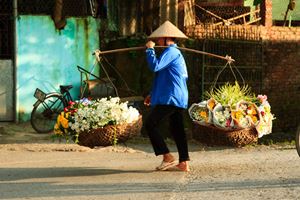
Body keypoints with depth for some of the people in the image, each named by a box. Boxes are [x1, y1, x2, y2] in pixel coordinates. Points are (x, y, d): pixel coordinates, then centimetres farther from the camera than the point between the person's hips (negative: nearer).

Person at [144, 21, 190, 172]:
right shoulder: (176, 52, 25)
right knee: (177, 129, 9)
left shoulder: (171, 52, -9)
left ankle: (167, 157, -12)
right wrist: (153, 94, 27)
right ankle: (184, 163, 6)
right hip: (179, 98, 10)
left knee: (150, 124, -8)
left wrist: (150, 49, -8)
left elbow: (155, 66, -22)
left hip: (170, 97, -10)